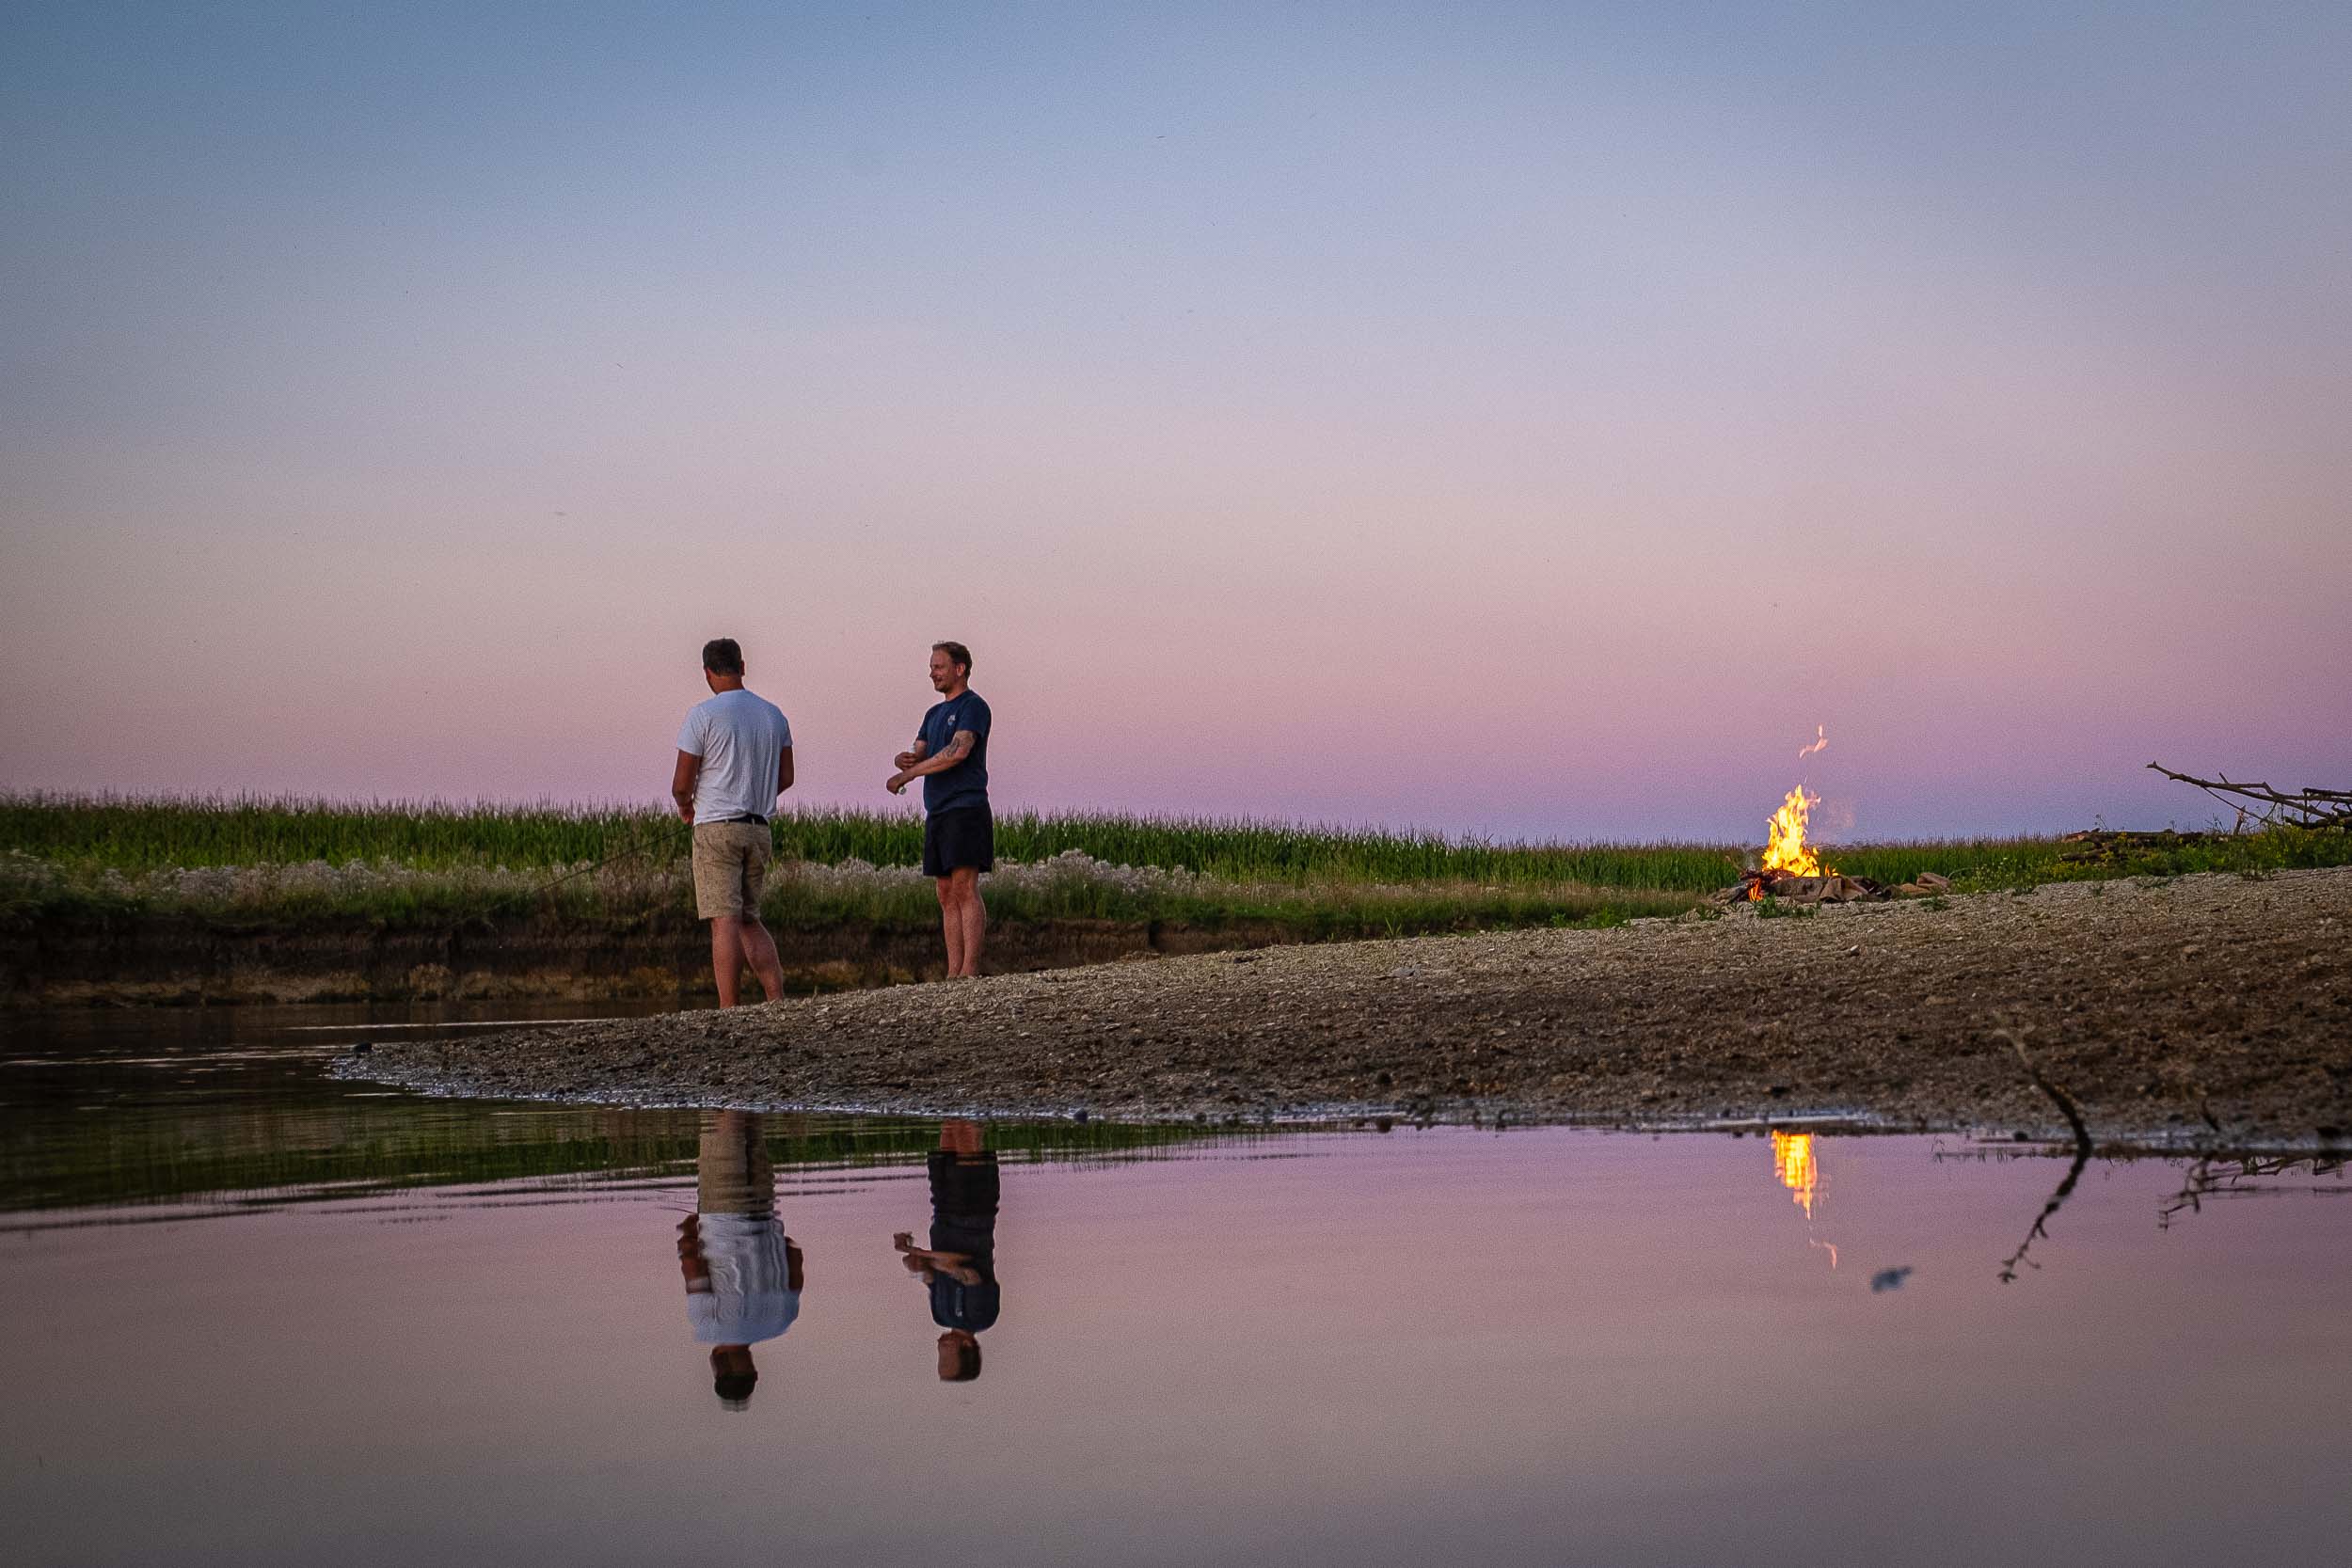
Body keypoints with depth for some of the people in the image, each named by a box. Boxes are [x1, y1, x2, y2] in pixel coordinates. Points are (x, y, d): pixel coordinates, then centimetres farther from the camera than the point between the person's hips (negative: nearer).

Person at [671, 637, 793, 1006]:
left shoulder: (703, 715, -8)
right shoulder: (773, 715, 9)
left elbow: (681, 784, -8)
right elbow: (786, 778, 14)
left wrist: (685, 806, 14)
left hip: (716, 827, -6)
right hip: (759, 830, 6)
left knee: (725, 921, -8)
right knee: (748, 920, 15)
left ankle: (728, 1011, -10)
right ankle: (778, 999, 3)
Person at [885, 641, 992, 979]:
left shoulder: (973, 706, -4)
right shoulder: (935, 714, 23)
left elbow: (958, 752, -19)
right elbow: (917, 756, 14)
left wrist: (907, 775, -15)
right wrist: (903, 760, -12)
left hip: (966, 809, -9)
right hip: (938, 812, 9)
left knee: (965, 889, -14)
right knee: (947, 896, 4)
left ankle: (969, 971, -18)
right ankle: (953, 973, 3)